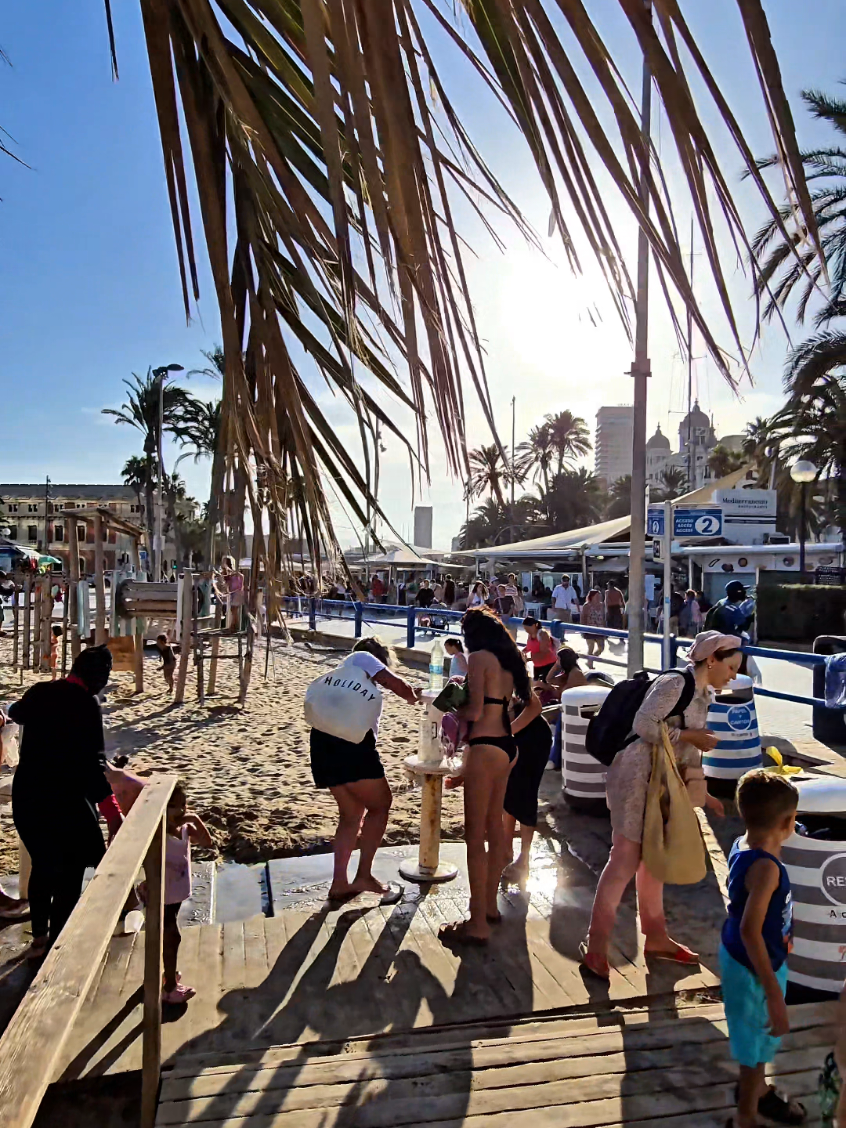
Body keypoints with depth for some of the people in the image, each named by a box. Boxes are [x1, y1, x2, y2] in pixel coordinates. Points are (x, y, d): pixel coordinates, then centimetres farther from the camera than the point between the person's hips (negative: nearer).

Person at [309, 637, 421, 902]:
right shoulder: (363, 657, 12)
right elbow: (394, 683, -1)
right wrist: (412, 697, 19)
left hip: (324, 741, 8)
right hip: (349, 741, -8)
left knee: (352, 813, 17)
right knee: (380, 805, 4)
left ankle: (339, 883, 15)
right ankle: (364, 875, 0)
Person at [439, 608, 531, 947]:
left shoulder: (479, 657, -12)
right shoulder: (507, 659, 13)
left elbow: (475, 711, -19)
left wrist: (452, 714, 0)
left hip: (486, 748, -9)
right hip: (506, 745, 9)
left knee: (474, 836, -2)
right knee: (494, 824, 19)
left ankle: (478, 924, 4)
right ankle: (489, 904, 32)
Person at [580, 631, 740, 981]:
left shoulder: (704, 696, 14)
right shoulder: (674, 683, -15)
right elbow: (644, 724, -25)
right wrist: (690, 735, -19)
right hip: (635, 775, -10)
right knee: (626, 859, -8)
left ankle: (656, 937, 31)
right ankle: (596, 947, 0)